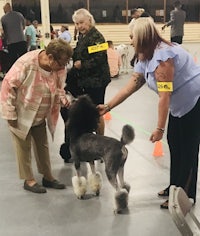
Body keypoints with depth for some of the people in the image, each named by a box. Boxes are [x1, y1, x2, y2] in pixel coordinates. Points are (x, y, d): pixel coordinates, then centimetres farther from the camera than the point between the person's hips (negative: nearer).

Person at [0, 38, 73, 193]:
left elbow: (59, 87, 6)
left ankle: (47, 176, 29)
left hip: (40, 116, 6)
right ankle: (29, 180, 21)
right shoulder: (26, 63, -31)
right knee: (24, 147, 6)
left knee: (42, 145, 14)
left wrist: (63, 98, -16)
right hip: (22, 115, -5)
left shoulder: (60, 67, -13)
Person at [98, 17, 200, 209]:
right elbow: (129, 88, 7)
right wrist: (107, 107, 7)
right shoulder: (145, 60, 4)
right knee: (174, 144, 14)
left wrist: (159, 128, -24)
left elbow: (164, 96, -27)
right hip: (179, 105, 10)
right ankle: (175, 186, 28)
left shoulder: (162, 56, -26)